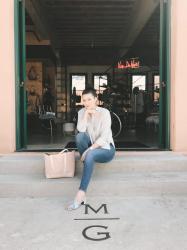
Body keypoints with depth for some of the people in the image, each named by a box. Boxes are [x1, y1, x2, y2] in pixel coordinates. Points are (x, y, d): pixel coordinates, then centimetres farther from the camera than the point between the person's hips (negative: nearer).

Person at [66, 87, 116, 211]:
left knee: (90, 155, -36)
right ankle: (86, 164, -10)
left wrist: (89, 150, -28)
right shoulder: (82, 112, -1)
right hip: (91, 146, 5)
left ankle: (80, 196, -39)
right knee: (79, 136, -25)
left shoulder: (104, 112, -14)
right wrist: (86, 114, -23)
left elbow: (104, 137, -22)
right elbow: (81, 130, -17)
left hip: (106, 148, -4)